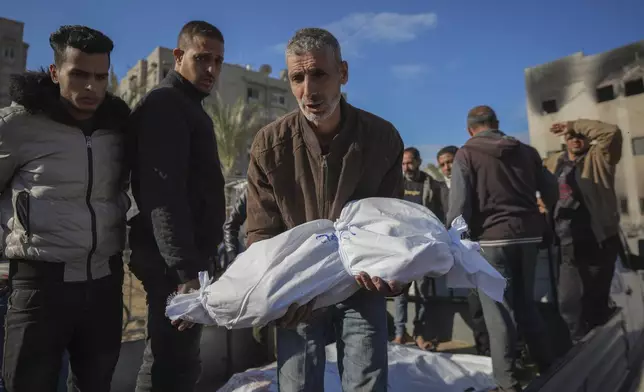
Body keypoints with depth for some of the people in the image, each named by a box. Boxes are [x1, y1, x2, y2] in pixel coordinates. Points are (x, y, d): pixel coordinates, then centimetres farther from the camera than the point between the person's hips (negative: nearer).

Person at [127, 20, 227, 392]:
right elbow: (163, 194, -22)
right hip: (173, 263, -10)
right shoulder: (165, 105, -9)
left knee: (176, 360, 19)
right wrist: (185, 269, -27)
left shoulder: (189, 108, 21)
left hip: (188, 256, 10)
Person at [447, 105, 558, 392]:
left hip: (492, 237, -5)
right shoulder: (526, 151, 11)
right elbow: (551, 192, 12)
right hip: (528, 234, 5)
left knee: (498, 310, 2)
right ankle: (548, 369, 26)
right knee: (526, 303, 18)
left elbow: (459, 203, -12)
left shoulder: (466, 154, -4)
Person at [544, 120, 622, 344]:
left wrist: (574, 125, -12)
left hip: (599, 243, -3)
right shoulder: (554, 163, 12)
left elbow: (611, 132, -18)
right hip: (569, 245, 3)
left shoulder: (599, 158, 0)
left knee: (596, 300, 10)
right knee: (569, 301, 5)